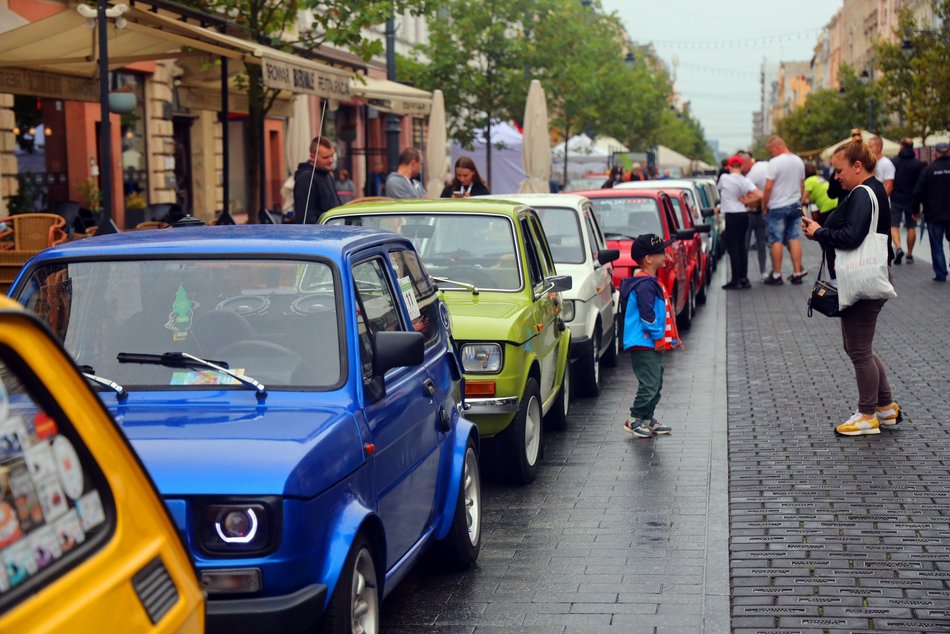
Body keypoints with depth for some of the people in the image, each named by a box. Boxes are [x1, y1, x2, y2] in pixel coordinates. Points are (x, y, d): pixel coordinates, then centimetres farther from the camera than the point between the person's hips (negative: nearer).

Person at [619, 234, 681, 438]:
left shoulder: (651, 282, 16)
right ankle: (634, 419, -1)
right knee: (649, 384, -10)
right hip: (644, 344, -11)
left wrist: (664, 338, 21)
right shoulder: (644, 285, -18)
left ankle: (647, 419, 22)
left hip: (652, 344, 11)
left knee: (655, 384, 15)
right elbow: (647, 314, -22)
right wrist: (658, 337, -17)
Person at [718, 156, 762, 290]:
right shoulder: (745, 181, -2)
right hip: (743, 214, 5)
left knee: (733, 248, -3)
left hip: (731, 216, -5)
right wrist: (745, 200, 0)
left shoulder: (724, 178, -9)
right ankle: (744, 278, 18)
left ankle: (736, 280, -4)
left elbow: (719, 189, 12)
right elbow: (760, 195, -11)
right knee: (741, 246, 14)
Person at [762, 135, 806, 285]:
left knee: (776, 241, 1)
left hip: (778, 207, -6)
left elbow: (768, 187, -17)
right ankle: (797, 273, 8)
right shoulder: (799, 161, 7)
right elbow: (802, 185, 15)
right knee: (794, 239, 9)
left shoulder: (775, 162, -16)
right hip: (795, 205, 6)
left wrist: (764, 206, -7)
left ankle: (776, 275, 4)